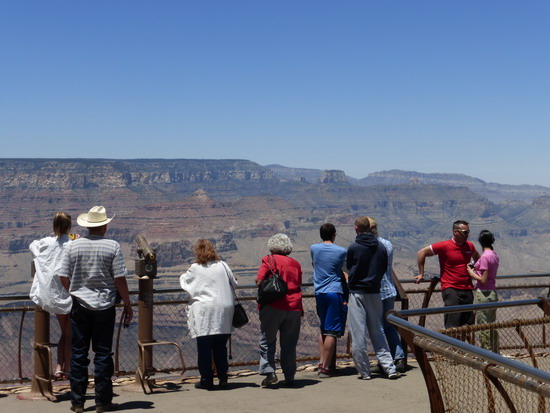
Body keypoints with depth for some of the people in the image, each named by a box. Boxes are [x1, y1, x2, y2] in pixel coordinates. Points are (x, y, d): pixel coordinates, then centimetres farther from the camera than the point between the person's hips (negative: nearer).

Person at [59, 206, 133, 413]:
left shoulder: (73, 246, -1)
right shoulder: (112, 246, -7)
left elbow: (63, 276, 1)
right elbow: (120, 278, -9)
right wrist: (127, 304, 2)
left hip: (79, 305, 2)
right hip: (104, 306, -2)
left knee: (78, 353, 8)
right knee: (103, 353, 5)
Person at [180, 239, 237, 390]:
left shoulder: (195, 269, -3)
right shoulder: (222, 266, 5)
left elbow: (185, 283, 12)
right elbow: (234, 283, 12)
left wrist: (183, 276, 34)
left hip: (203, 313, -3)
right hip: (224, 313, 4)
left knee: (204, 349, 3)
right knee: (220, 347, 12)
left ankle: (206, 380, 5)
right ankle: (223, 378, 14)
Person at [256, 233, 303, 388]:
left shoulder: (269, 260, 0)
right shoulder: (295, 264, 13)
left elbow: (259, 281, -8)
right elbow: (299, 285, 12)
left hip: (273, 306, -4)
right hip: (294, 307, 4)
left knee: (267, 340, 6)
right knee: (289, 343, 10)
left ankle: (269, 372, -7)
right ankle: (289, 377, 11)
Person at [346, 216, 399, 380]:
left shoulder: (353, 248, -9)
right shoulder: (381, 247, 3)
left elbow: (349, 268, 6)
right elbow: (384, 268, 12)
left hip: (357, 293, -4)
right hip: (375, 293, 5)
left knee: (358, 334, 1)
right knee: (377, 332, 13)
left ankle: (364, 371, 4)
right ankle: (390, 368, 7)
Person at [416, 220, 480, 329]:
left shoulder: (469, 246, 8)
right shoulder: (444, 246, -8)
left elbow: (476, 256, 33)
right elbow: (421, 253, -3)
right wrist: (421, 274, -1)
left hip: (467, 290, 6)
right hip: (451, 289, -6)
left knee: (468, 325, 8)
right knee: (452, 326, -12)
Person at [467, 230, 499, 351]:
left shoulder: (485, 256, -19)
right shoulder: (494, 255, 8)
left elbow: (483, 279, -19)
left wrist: (471, 273, -6)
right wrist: (476, 269, 14)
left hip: (484, 294, -9)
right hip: (493, 293, 9)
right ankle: (495, 353, 25)